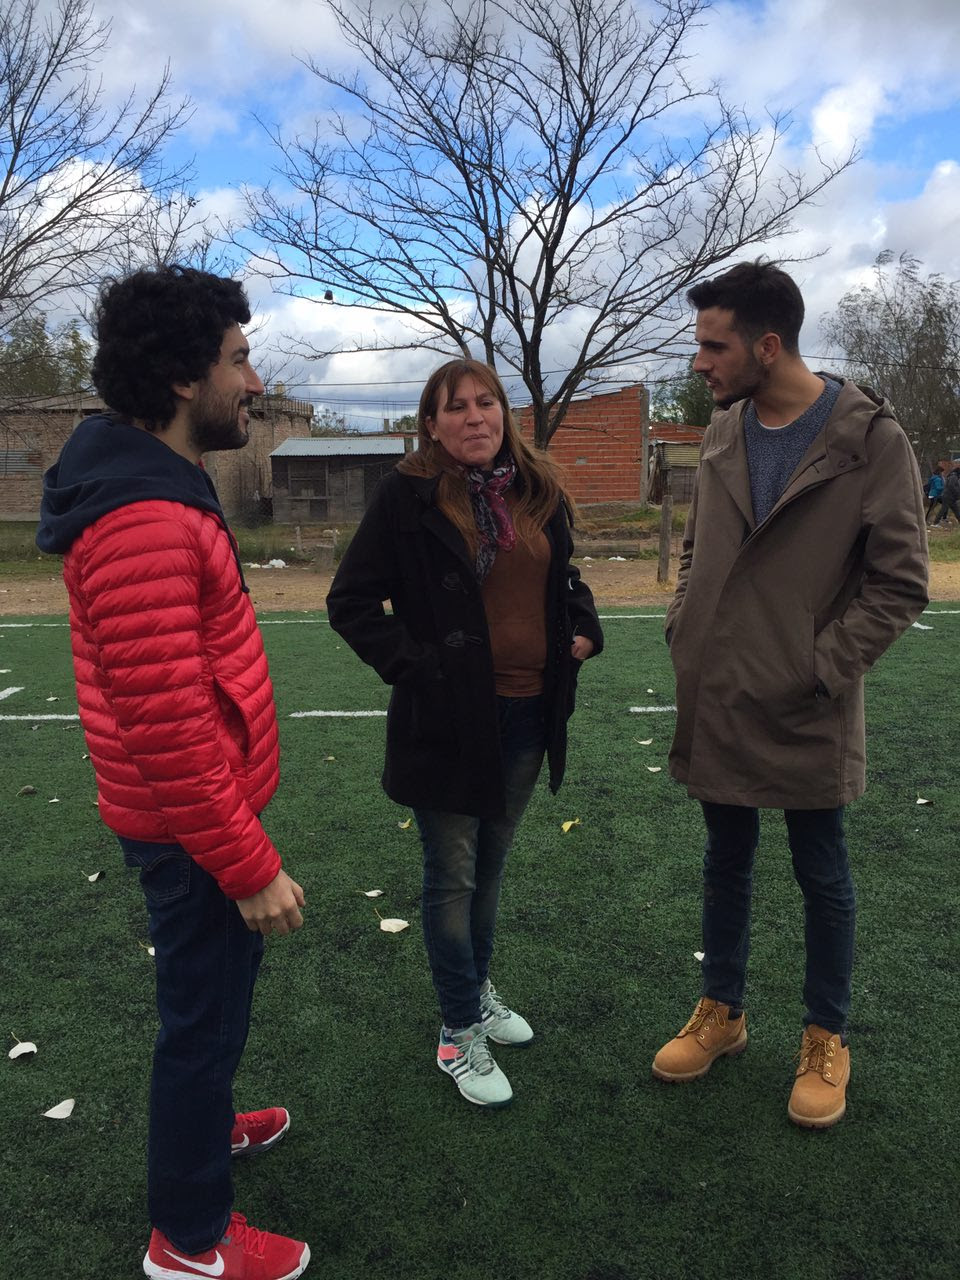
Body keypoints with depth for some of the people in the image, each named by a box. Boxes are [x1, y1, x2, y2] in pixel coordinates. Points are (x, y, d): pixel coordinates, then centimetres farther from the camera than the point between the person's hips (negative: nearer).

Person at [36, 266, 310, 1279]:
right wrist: (250, 867, -23)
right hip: (194, 826, -10)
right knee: (206, 1013, 9)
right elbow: (168, 724, -29)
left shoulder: (155, 487, 7)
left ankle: (202, 1124, 52)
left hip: (197, 808, 10)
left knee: (208, 1001, 27)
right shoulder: (142, 521, -27)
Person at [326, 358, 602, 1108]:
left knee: (491, 865, 20)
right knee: (454, 877, 6)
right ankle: (460, 1034, 23)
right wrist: (412, 665, -16)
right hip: (450, 721, -5)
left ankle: (477, 990, 41)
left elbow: (564, 579, 21)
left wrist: (584, 629, 4)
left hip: (528, 715, 5)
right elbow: (351, 601, -9)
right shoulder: (408, 497, -10)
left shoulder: (538, 491, 7)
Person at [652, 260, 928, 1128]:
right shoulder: (723, 432, 5)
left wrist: (824, 668, -14)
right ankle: (722, 1012, 37)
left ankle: (826, 1039, 32)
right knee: (727, 863, 18)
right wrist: (684, 630, 3)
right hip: (716, 705, 5)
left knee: (823, 877, 12)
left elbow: (900, 583, -10)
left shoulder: (869, 439, -11)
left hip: (807, 716, -5)